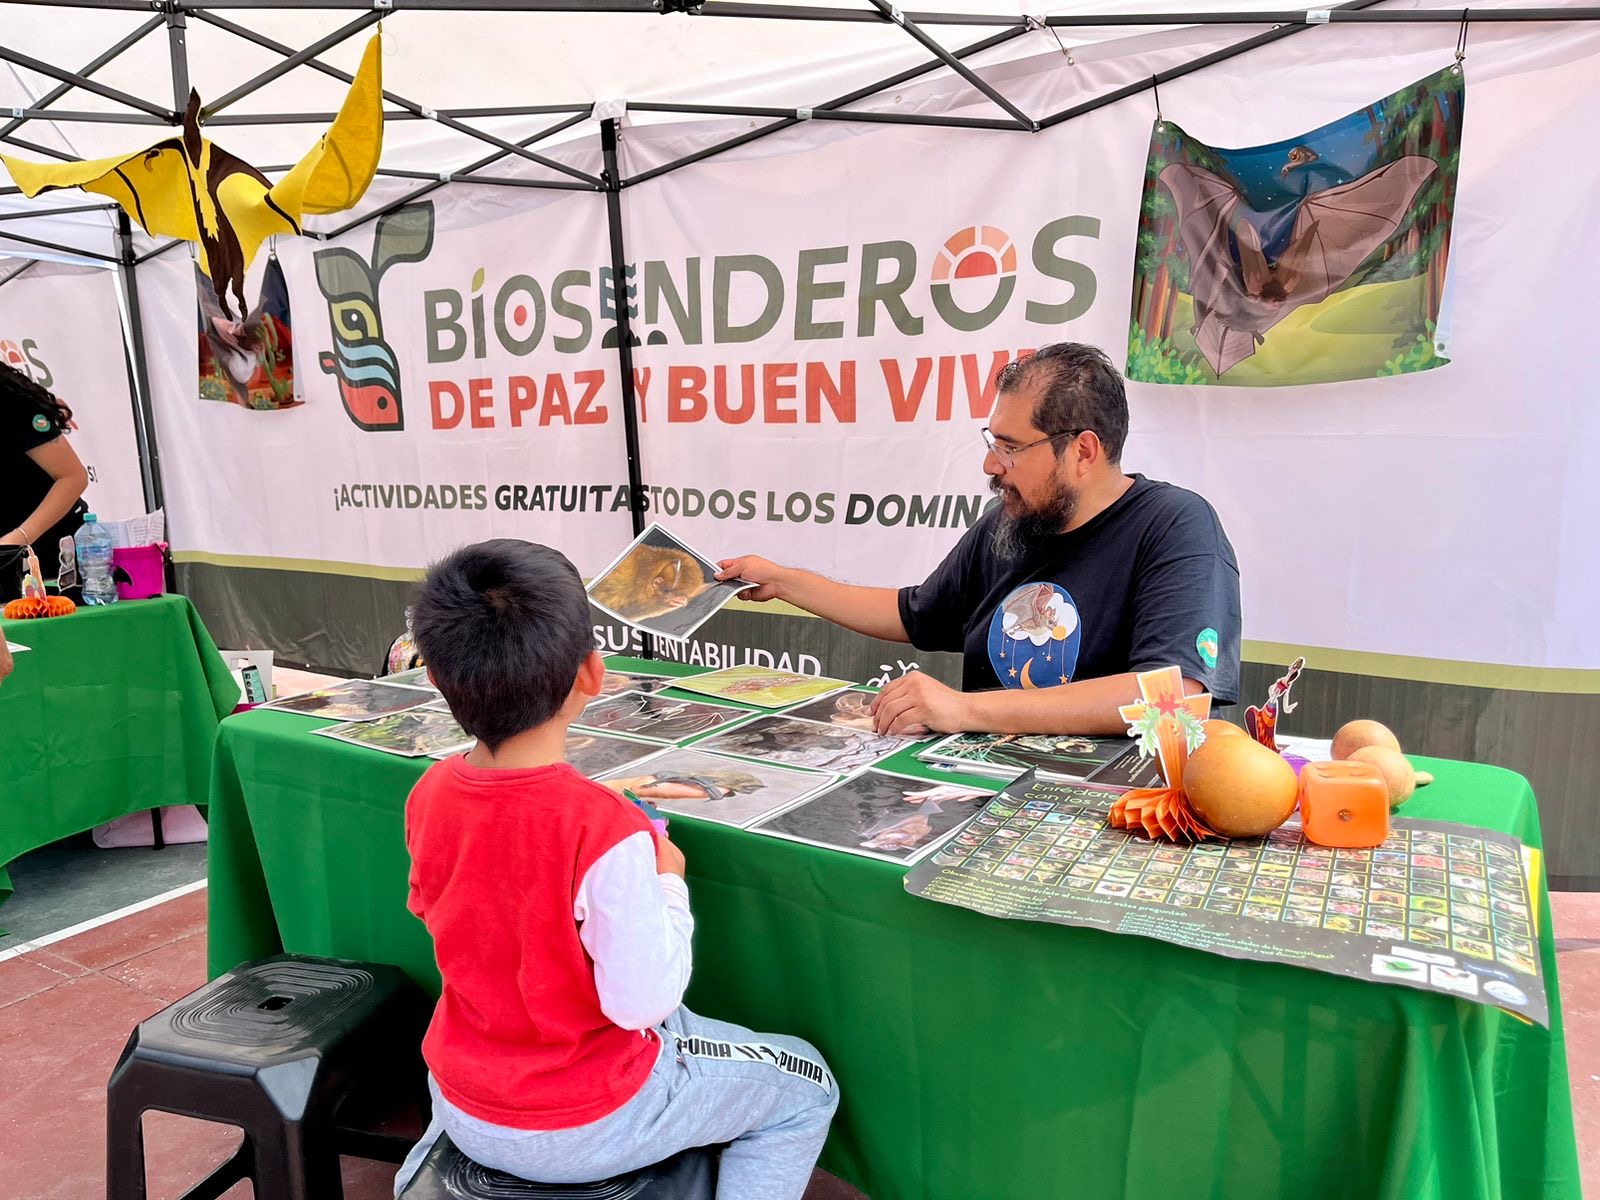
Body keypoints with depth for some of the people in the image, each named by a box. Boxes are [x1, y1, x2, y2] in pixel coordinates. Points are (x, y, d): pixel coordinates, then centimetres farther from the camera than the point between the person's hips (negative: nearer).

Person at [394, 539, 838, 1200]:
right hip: (583, 1129, -6)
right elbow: (643, 1001, -26)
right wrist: (667, 884, -12)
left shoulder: (428, 793, -13)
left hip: (461, 1104, 7)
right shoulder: (606, 831, -33)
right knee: (806, 1088, 13)